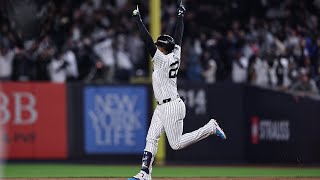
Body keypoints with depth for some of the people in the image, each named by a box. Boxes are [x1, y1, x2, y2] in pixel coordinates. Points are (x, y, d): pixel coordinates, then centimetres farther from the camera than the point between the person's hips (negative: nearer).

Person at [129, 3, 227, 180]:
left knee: (176, 144, -6)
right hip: (162, 107, 10)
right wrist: (180, 17, 25)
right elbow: (178, 37, 15)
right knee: (151, 138, 3)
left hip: (172, 107, -10)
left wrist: (138, 19, -17)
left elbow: (148, 41, -21)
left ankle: (211, 127, 2)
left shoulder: (162, 59, -17)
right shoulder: (175, 56, 5)